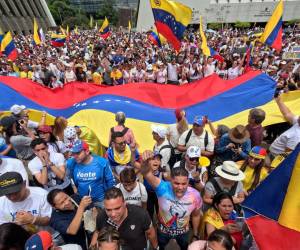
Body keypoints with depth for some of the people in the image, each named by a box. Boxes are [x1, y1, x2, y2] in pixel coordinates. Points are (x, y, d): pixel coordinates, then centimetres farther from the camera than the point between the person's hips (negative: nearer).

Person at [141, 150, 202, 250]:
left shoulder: (195, 195, -29)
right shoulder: (163, 188, -36)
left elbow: (196, 215, -9)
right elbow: (147, 173, -52)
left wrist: (195, 235, 4)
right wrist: (146, 161, -74)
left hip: (183, 231, 1)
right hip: (163, 230, -1)